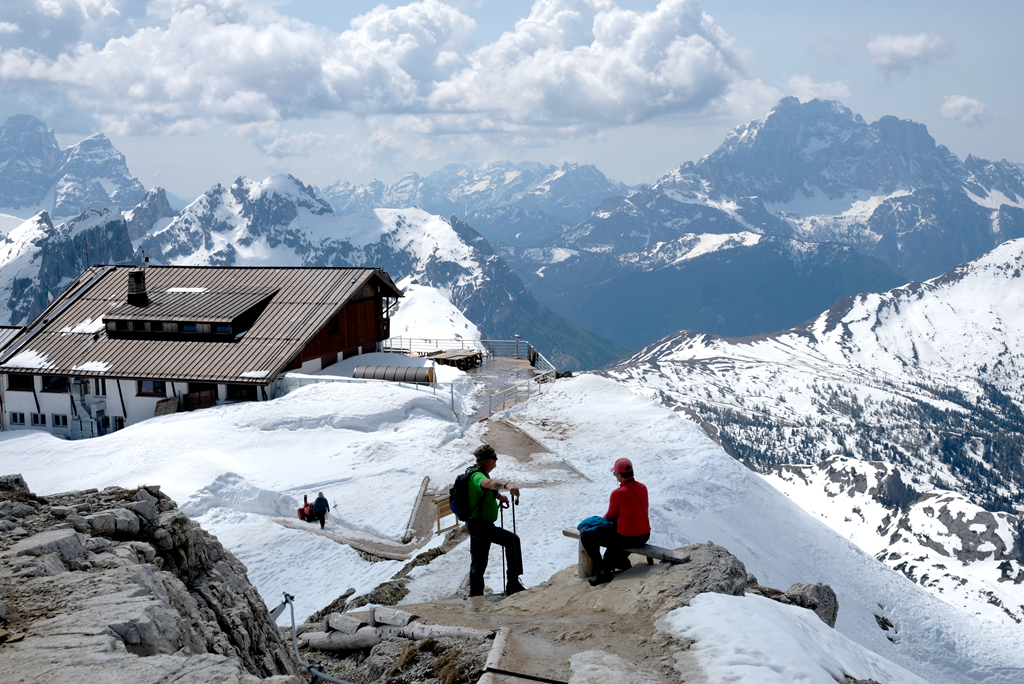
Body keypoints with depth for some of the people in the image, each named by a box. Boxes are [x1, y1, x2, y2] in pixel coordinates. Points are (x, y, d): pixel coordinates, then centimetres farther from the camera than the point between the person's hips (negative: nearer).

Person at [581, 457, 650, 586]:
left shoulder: (618, 493, -21)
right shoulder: (643, 488, 0)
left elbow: (611, 516, -6)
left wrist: (604, 518, 18)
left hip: (627, 539, -8)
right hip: (645, 536, 8)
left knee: (585, 536, 2)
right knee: (613, 529, 38)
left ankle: (603, 571, 4)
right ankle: (621, 559, 39)